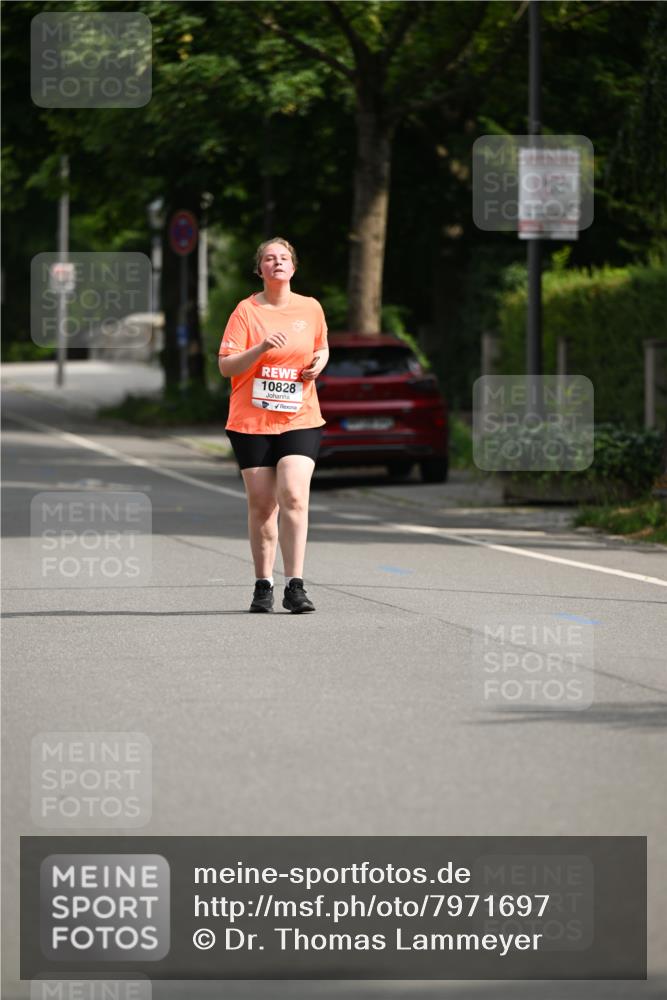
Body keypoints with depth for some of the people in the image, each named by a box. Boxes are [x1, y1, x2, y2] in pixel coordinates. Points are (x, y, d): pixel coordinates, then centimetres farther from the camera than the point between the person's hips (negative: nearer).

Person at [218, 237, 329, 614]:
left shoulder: (311, 308, 6)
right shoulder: (246, 311, -3)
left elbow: (321, 347, 24)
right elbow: (225, 366, -7)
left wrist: (319, 363, 1)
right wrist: (262, 348, -21)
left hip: (300, 419, 1)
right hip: (252, 422, -1)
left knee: (294, 497, -15)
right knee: (262, 505, 2)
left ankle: (295, 586, -14)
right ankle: (263, 586, 14)